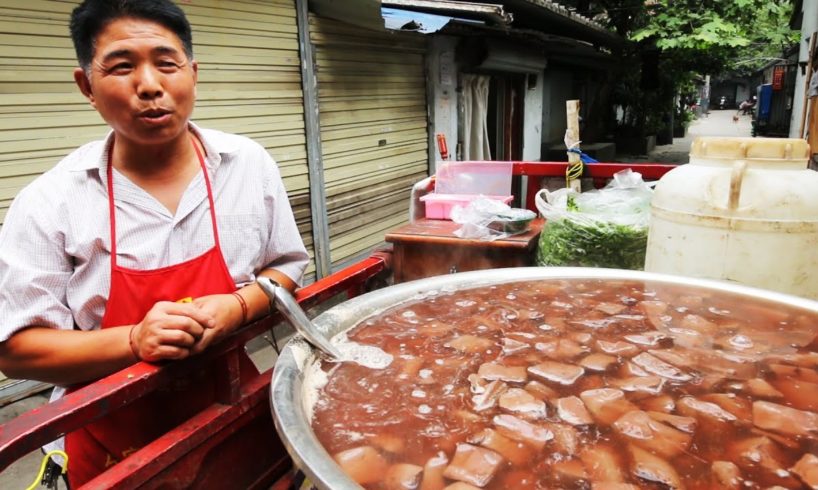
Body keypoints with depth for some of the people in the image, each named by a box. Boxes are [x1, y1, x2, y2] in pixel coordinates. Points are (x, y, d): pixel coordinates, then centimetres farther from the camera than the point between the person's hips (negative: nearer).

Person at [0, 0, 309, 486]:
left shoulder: (249, 164, -9)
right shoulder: (50, 201, -14)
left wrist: (237, 308, -20)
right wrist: (134, 340, -28)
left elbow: (285, 265, 1)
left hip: (235, 415, 2)